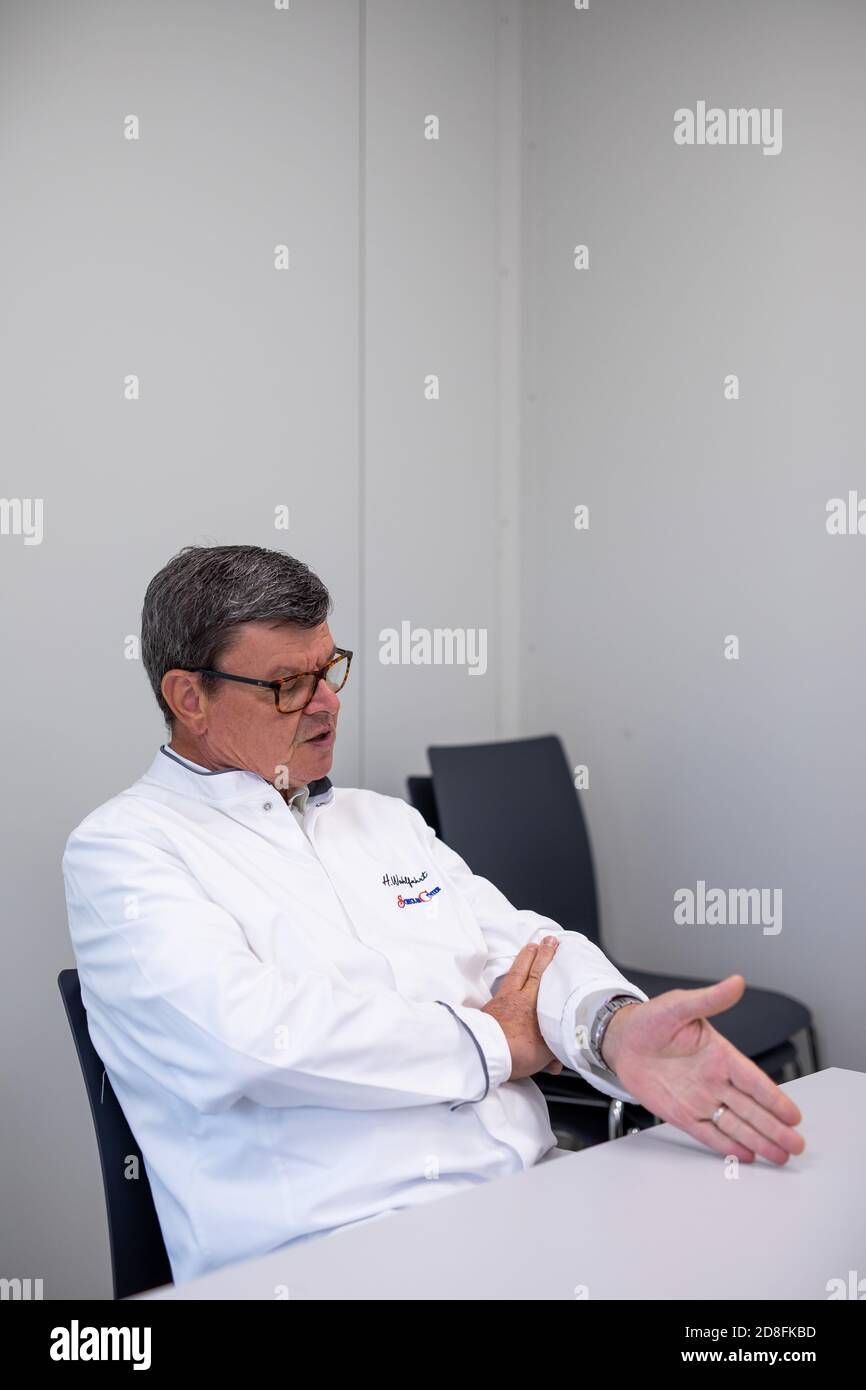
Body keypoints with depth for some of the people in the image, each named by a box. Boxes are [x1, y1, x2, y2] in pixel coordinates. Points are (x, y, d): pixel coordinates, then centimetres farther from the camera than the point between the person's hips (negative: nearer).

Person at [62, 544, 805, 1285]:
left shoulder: (386, 820, 20)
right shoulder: (119, 848, -2)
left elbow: (525, 946, 10)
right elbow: (250, 1036, -18)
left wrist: (618, 1027, -15)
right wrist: (492, 1042, -6)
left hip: (534, 1194, 6)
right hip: (329, 1239, -6)